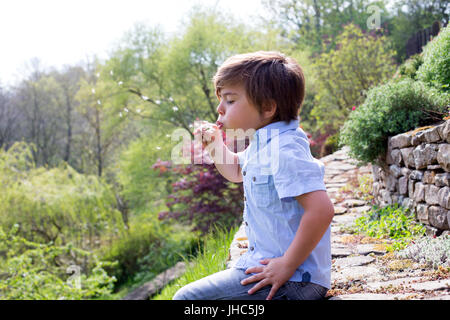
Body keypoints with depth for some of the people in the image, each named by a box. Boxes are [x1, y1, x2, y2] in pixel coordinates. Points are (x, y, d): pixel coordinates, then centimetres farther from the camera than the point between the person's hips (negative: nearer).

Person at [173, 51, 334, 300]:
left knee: (186, 297, -11)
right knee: (189, 294, 24)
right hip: (267, 261, 10)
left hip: (292, 280, -10)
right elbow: (236, 171, 31)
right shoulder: (261, 144, 9)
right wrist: (215, 146, 12)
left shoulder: (285, 150, -23)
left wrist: (287, 265, -24)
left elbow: (321, 210, -32)